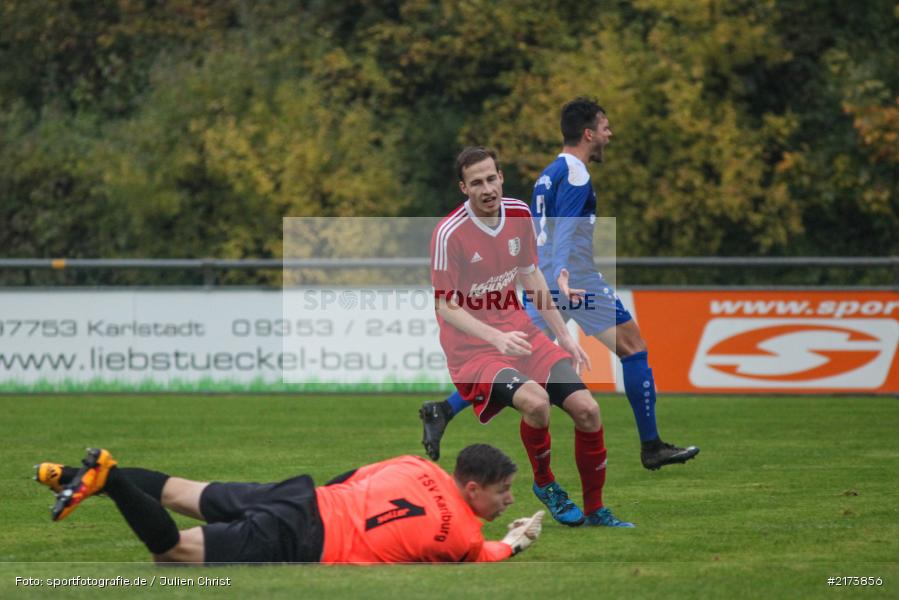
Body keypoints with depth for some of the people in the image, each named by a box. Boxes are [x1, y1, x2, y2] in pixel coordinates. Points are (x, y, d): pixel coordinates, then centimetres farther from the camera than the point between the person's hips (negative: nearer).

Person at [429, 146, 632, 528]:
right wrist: (497, 338, -28)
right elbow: (446, 307, -15)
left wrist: (564, 336, 16)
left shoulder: (519, 214, 2)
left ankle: (595, 511, 7)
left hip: (520, 334, 6)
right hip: (472, 351, -6)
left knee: (586, 408, -11)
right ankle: (545, 483, -4)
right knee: (535, 401, -33)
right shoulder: (450, 233, -17)